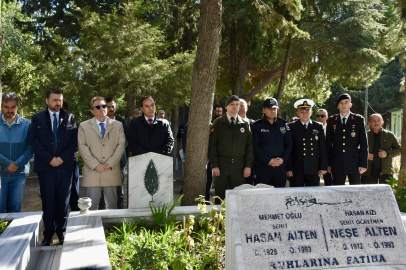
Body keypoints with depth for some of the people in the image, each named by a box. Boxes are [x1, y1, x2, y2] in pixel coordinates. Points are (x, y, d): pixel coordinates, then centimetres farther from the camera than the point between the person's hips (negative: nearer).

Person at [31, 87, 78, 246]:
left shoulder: (70, 118, 9)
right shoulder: (37, 118, 8)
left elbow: (74, 141, 3)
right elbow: (34, 141, 0)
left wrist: (62, 158, -9)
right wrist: (49, 159, -10)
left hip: (65, 166, 1)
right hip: (45, 167, 0)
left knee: (63, 202, 6)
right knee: (48, 203, 2)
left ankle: (62, 233, 15)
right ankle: (48, 236, 12)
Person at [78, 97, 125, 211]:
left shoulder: (117, 125, 12)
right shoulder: (84, 126, 9)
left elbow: (121, 145, 4)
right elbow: (82, 147, 0)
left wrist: (110, 163, -8)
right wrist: (95, 165, -10)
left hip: (111, 171, 1)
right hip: (92, 173, -1)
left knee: (112, 205, 5)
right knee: (91, 206, 2)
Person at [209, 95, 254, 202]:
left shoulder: (245, 124, 11)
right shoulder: (218, 123, 4)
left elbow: (249, 145, 8)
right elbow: (212, 144, 0)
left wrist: (248, 165, 0)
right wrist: (214, 165, -8)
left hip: (239, 166, 2)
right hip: (222, 165, -2)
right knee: (220, 196, 2)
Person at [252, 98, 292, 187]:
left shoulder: (283, 124, 13)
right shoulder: (257, 126, 2)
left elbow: (289, 144, 12)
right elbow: (255, 146, -5)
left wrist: (283, 159, -4)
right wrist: (268, 160, -13)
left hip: (280, 167, 3)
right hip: (263, 167, -3)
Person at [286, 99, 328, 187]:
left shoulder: (318, 127, 11)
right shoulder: (291, 127, 4)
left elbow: (323, 149, 10)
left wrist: (323, 167, 3)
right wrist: (288, 168, -6)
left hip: (314, 170, 2)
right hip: (296, 170, -2)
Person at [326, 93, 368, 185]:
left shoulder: (359, 120, 5)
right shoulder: (331, 121, 8)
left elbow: (364, 143, 3)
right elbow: (328, 143, 9)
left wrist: (363, 164, -4)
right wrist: (328, 164, 4)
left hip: (354, 163, -1)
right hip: (337, 164, 1)